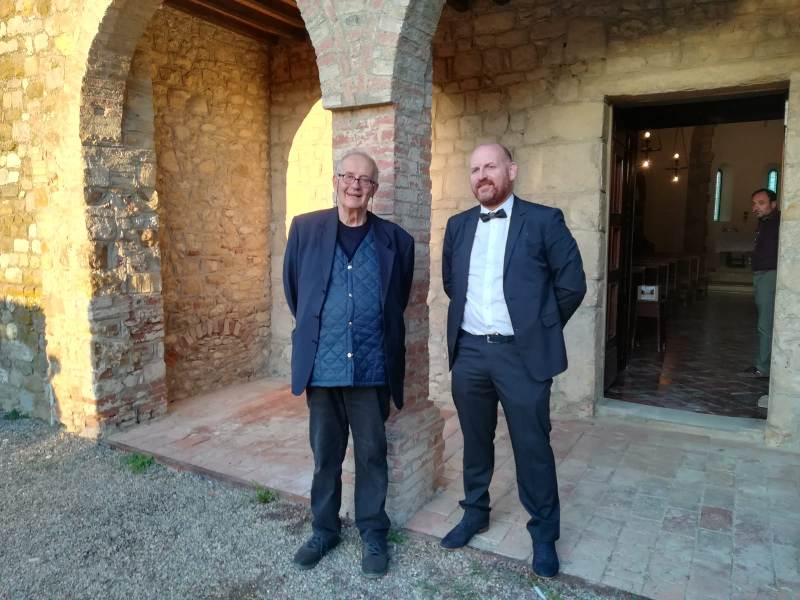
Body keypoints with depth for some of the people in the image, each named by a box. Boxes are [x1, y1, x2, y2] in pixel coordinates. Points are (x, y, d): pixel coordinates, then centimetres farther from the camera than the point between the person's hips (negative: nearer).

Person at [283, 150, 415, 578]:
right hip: (321, 365, 1)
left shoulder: (396, 240, 2)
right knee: (325, 454, 14)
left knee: (372, 454, 10)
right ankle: (324, 529, 33)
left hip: (372, 367, 0)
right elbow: (292, 286, 11)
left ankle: (373, 533, 28)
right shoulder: (305, 228, 2)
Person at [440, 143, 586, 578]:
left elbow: (572, 284, -2)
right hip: (469, 351, 4)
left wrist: (539, 328, 4)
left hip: (521, 353, -4)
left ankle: (544, 531, 25)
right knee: (475, 440, 17)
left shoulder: (544, 220, -5)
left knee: (532, 445, 6)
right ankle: (475, 512, 36)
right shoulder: (458, 225, 9)